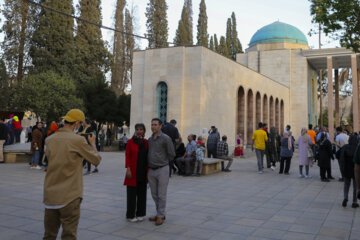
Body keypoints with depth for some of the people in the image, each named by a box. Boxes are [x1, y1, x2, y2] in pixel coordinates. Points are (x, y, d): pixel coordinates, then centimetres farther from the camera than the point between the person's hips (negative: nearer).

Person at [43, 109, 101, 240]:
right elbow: (96, 160, -3)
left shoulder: (49, 140, 3)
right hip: (69, 196, -5)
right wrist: (92, 143, 15)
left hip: (49, 195, 6)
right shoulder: (78, 140, -13)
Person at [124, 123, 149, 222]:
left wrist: (148, 171, 6)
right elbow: (127, 156, -6)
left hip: (143, 172, 4)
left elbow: (147, 157, 8)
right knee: (132, 193, 3)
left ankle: (140, 214, 23)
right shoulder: (131, 141, -5)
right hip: (133, 171, -4)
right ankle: (131, 215, 15)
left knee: (142, 193, 10)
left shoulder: (146, 142, 6)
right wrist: (128, 169, -13)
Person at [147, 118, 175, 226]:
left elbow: (171, 154, -6)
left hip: (162, 170, -6)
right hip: (151, 171, 7)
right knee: (154, 194, 13)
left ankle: (160, 216, 13)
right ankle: (160, 214, 28)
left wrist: (162, 163, 5)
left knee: (162, 195, 1)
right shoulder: (150, 139, 9)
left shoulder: (166, 138, -11)